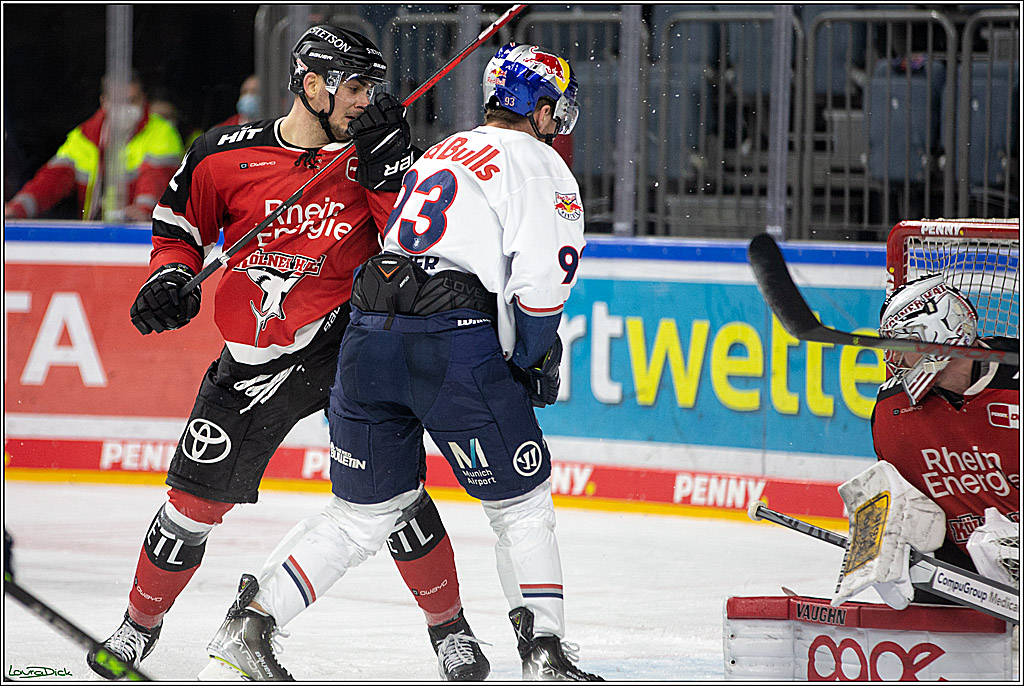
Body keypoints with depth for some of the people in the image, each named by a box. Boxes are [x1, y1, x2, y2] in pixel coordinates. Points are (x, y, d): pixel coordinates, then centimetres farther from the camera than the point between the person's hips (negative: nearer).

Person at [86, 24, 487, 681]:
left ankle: (449, 626, -3)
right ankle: (141, 623, 27)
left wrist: (387, 166, -21)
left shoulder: (373, 155, -2)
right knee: (198, 497, 5)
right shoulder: (226, 156, -2)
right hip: (254, 362, 1)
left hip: (346, 338, -1)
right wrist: (170, 277, -5)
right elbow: (179, 228, 13)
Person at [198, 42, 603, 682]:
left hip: (368, 336, 6)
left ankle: (248, 625, 9)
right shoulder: (541, 166, 5)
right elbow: (541, 282, -7)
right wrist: (531, 363, 8)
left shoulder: (439, 154, 28)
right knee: (522, 503, 8)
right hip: (456, 341, -6)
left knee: (362, 514, 16)